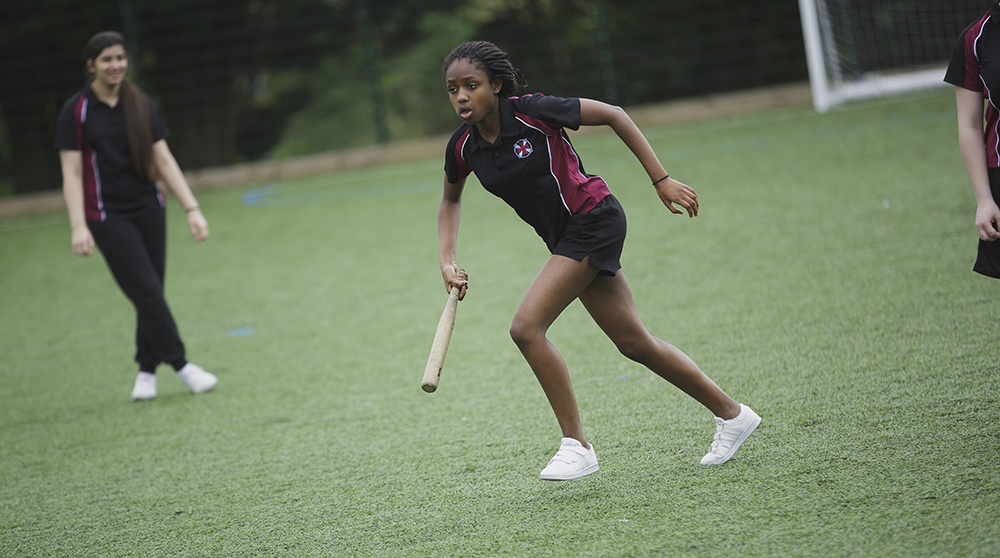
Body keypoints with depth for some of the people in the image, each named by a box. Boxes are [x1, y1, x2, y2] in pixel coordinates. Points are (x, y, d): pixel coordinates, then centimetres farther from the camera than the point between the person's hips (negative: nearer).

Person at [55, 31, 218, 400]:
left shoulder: (141, 106, 6)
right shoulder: (76, 111, -5)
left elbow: (164, 161, 6)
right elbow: (71, 173, -7)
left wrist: (192, 208, -1)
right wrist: (79, 227, -16)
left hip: (149, 210, 4)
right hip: (107, 217, -4)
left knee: (152, 294, 4)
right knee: (147, 292, -11)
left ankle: (147, 371, 18)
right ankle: (181, 365, -4)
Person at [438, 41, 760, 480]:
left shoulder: (533, 112, -21)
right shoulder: (463, 148, -3)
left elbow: (613, 115, -11)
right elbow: (450, 201, 17)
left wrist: (661, 180, -11)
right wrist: (448, 261, 3)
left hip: (593, 221, -7)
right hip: (565, 238, 7)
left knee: (526, 326, -18)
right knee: (634, 343, 11)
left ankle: (576, 445, -8)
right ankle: (730, 413, 26)